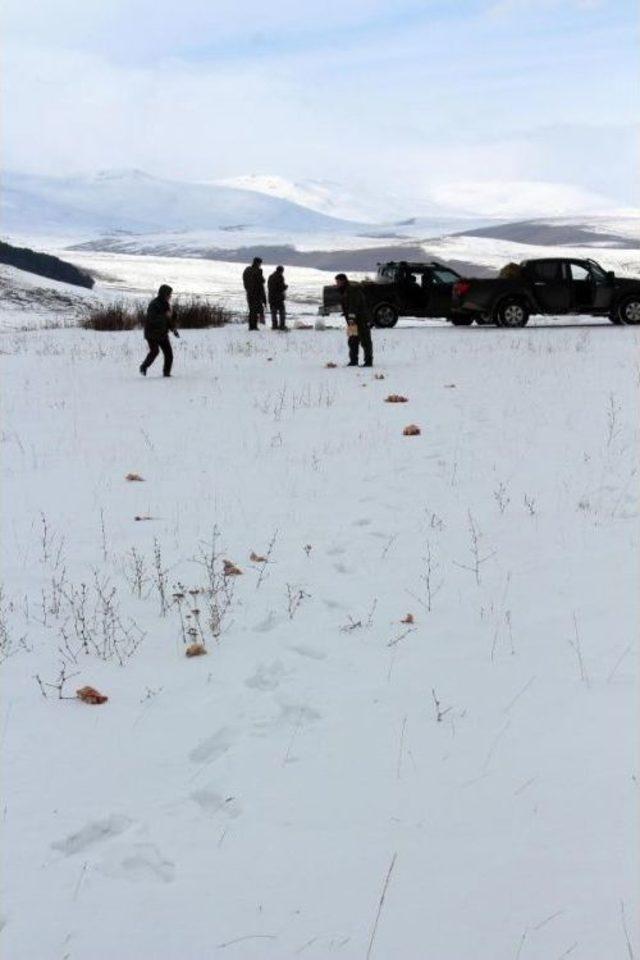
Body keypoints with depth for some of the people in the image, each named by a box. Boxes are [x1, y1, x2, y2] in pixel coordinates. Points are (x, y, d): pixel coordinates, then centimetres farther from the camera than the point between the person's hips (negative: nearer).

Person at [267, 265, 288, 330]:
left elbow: (268, 286, 18)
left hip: (271, 297, 7)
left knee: (273, 312, 10)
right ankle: (282, 325, -7)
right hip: (278, 297, -7)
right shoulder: (280, 277, -10)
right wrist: (285, 286, 6)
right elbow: (282, 287, -16)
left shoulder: (270, 276, 13)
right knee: (282, 312, -1)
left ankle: (274, 325, 8)